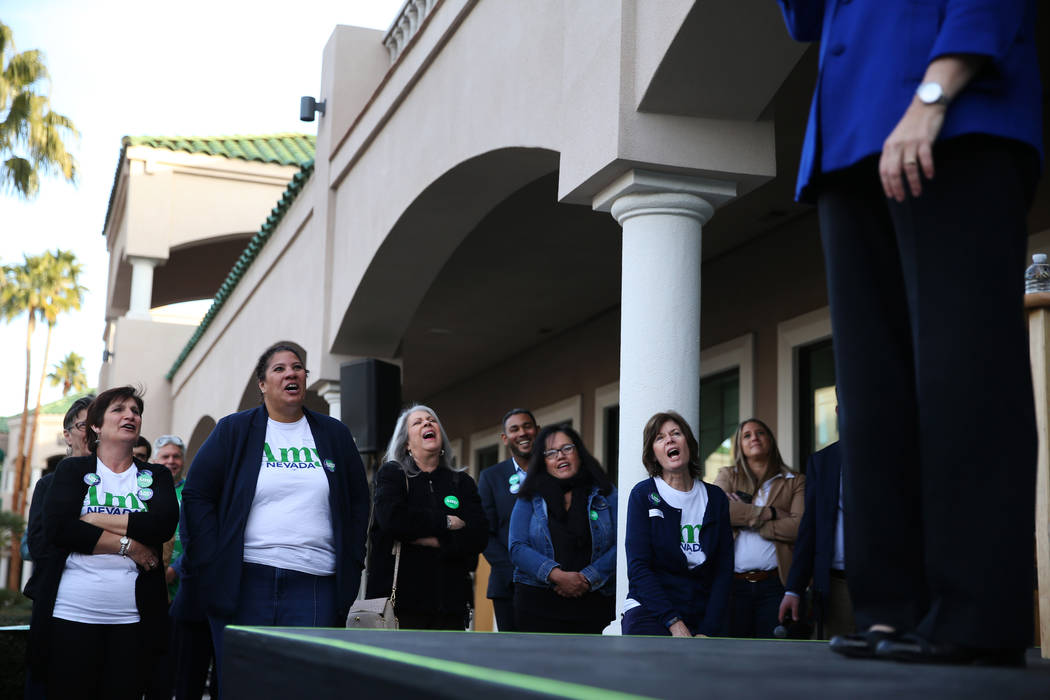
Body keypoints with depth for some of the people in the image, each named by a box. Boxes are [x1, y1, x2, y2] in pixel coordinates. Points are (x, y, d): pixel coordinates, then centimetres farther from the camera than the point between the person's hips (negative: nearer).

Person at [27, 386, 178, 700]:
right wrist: (127, 545, -10)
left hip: (133, 620, 1)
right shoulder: (72, 469, 9)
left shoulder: (156, 477, 13)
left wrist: (95, 520, -8)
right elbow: (57, 527, -8)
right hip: (71, 615, -1)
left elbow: (164, 524, -7)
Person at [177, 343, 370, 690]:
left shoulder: (334, 435, 14)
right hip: (244, 582, -1)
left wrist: (351, 563, 6)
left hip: (314, 586, 1)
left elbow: (357, 502, 17)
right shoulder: (234, 430, 7)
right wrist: (211, 565, -5)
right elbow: (196, 495, 4)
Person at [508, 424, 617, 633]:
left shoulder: (604, 494, 10)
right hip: (538, 606, 0)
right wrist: (557, 575, -13)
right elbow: (517, 548, 1)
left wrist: (587, 579, -12)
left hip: (593, 605, 0)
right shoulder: (530, 498, 11)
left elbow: (620, 546, 1)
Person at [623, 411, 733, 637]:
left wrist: (709, 631, -5)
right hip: (650, 613, -3)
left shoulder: (715, 498, 10)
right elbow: (638, 568, -4)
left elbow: (723, 570, 7)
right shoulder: (643, 494, 2)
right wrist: (674, 623, -13)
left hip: (703, 616, 3)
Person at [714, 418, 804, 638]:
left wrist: (746, 518, -3)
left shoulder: (795, 482, 13)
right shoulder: (727, 475, 16)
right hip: (734, 583, 0)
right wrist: (772, 513, -4)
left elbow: (799, 527, -4)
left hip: (775, 585, 0)